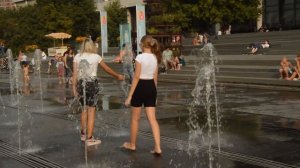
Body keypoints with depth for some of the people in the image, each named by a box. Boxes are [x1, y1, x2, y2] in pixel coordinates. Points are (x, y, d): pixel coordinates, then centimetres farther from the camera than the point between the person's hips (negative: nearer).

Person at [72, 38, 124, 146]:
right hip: (92, 84, -3)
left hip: (81, 84, 3)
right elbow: (107, 69, 11)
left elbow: (75, 74, 0)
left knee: (85, 109, 21)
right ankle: (89, 139, 3)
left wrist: (74, 88, 5)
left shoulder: (77, 57, 4)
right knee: (91, 111, 1)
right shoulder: (96, 57, 0)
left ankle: (83, 134, 32)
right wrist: (118, 76, 26)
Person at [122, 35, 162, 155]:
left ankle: (132, 144, 26)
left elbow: (136, 77, -15)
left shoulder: (140, 57, -14)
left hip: (141, 87, -6)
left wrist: (129, 96, -11)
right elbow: (155, 78, 11)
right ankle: (157, 147, -5)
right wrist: (153, 91, 20)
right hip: (151, 87, 6)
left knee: (135, 118, 11)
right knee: (152, 119, 3)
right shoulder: (155, 58, 7)